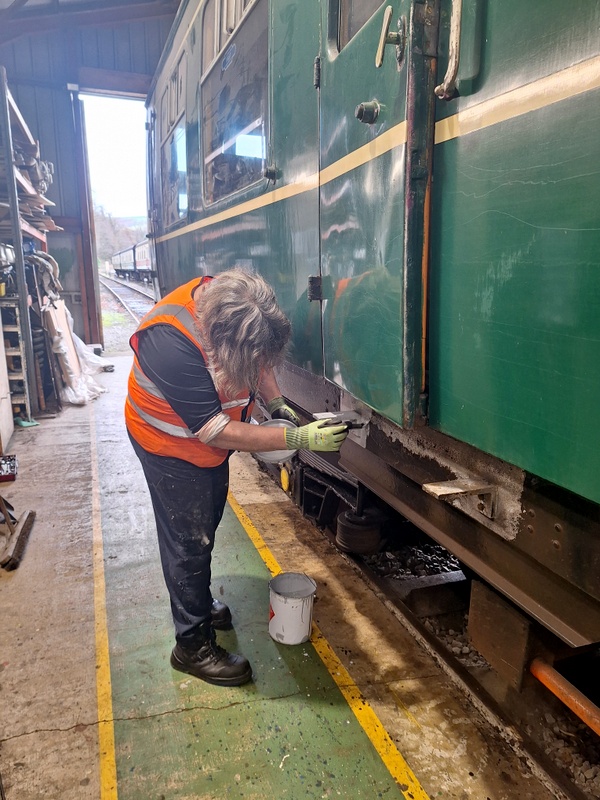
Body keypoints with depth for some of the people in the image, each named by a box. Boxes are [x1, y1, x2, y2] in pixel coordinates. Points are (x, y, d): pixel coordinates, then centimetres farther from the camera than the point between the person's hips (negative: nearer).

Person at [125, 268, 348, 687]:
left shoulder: (226, 302, -18)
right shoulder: (171, 343, -39)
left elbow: (258, 359, 4)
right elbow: (216, 432, -35)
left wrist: (277, 403, -9)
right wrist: (298, 438, -34)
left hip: (211, 435, 8)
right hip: (173, 446, -7)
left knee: (206, 525, 22)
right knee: (189, 541, 2)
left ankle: (199, 601, 46)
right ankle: (192, 644, 22)